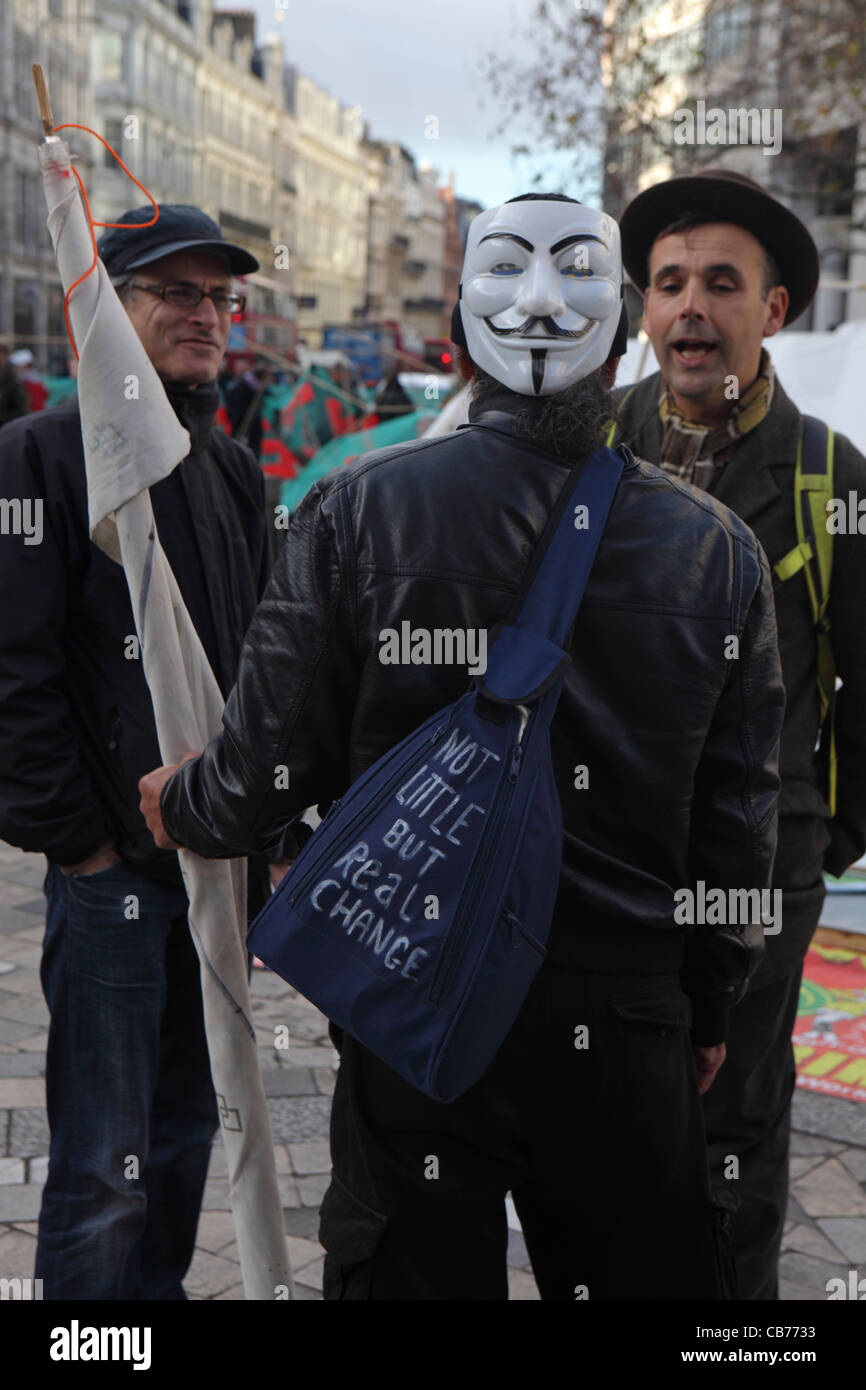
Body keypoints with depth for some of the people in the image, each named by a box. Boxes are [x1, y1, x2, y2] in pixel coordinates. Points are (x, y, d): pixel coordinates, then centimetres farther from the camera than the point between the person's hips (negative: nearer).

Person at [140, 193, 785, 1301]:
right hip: (628, 1023, 2)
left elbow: (269, 769, -9)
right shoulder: (718, 549, -3)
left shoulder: (359, 508, -11)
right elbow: (736, 824, 1)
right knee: (646, 1270, 20)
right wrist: (707, 1010, 15)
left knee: (416, 1266, 15)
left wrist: (174, 804, 14)